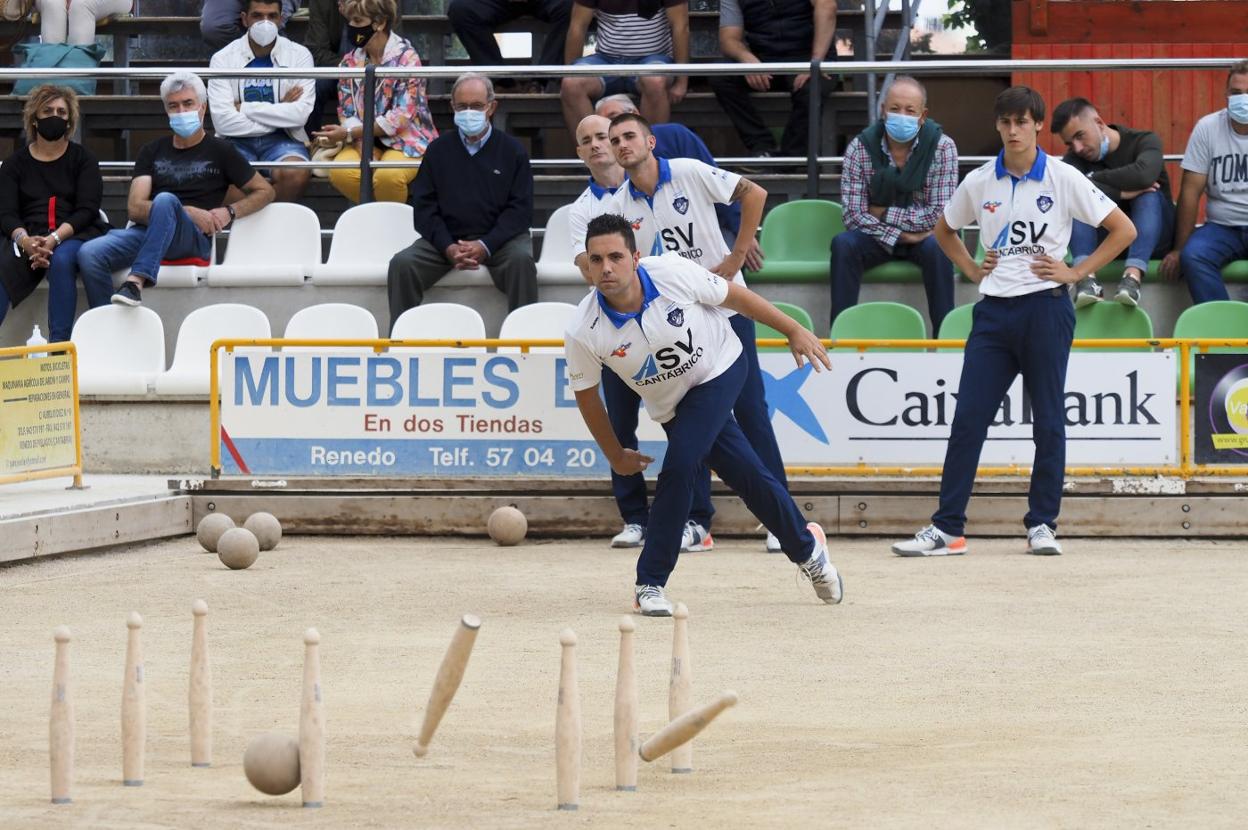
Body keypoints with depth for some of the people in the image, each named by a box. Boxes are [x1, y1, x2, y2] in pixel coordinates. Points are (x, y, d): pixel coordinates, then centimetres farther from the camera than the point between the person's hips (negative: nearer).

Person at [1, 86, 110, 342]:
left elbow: (87, 210, -2)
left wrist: (54, 239, -20)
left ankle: (59, 345, -41)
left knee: (60, 259, -37)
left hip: (74, 235, -1)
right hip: (30, 238, 1)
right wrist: (25, 240, -20)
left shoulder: (82, 159, 10)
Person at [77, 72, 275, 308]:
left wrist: (230, 212, 0)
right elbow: (135, 208, 9)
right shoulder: (152, 151, 22)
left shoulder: (219, 151, 16)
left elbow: (265, 191, 20)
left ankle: (136, 281, -48)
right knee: (89, 254, -27)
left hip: (194, 239, -3)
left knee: (166, 200, -38)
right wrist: (188, 212, -7)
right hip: (146, 232, 3)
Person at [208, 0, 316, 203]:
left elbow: (300, 114, -10)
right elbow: (223, 121, -11)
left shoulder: (299, 55, 3)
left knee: (296, 173, -33)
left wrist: (244, 108, -10)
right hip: (238, 140, -1)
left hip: (282, 140, 1)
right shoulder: (223, 59, 1)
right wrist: (279, 113, -9)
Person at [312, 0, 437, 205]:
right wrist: (364, 152, -18)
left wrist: (349, 133, -18)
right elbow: (347, 113, 2)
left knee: (387, 175, -36)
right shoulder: (351, 62, 4)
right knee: (340, 172, -27)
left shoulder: (406, 59, -12)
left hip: (406, 141, -4)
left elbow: (401, 118, -17)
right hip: (364, 140, 4)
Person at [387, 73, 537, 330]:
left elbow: (520, 209, 1)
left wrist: (486, 245, -15)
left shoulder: (511, 150, 7)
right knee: (402, 264, -23)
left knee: (521, 260, -34)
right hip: (447, 238, 2)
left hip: (498, 238, -2)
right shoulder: (439, 150, 12)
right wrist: (448, 248, -11)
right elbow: (424, 207, 7)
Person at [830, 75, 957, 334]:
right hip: (878, 238, 1)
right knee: (843, 244, -28)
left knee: (936, 247, -34)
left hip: (923, 237, -1)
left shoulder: (942, 147, -13)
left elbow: (940, 215, -18)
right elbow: (854, 216, -13)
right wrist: (899, 235, -25)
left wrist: (884, 214, -16)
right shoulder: (861, 147, -10)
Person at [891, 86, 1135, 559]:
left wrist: (1075, 273, -5)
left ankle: (1042, 524, 10)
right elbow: (944, 231, 25)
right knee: (967, 419, -3)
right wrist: (972, 270, 10)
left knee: (1048, 421, 1)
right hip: (994, 308, 3)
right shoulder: (980, 183, 7)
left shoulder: (1063, 178, -3)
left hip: (1045, 307, -3)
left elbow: (1123, 230, 0)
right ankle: (946, 528, -1)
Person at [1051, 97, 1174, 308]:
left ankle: (1133, 276, -49)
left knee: (1149, 194, -30)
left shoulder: (1145, 141, -4)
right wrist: (1120, 193, -27)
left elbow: (1143, 174, -29)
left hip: (1152, 241, -2)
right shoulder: (1077, 157, 4)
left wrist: (1095, 179, -17)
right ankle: (1087, 278, -43)